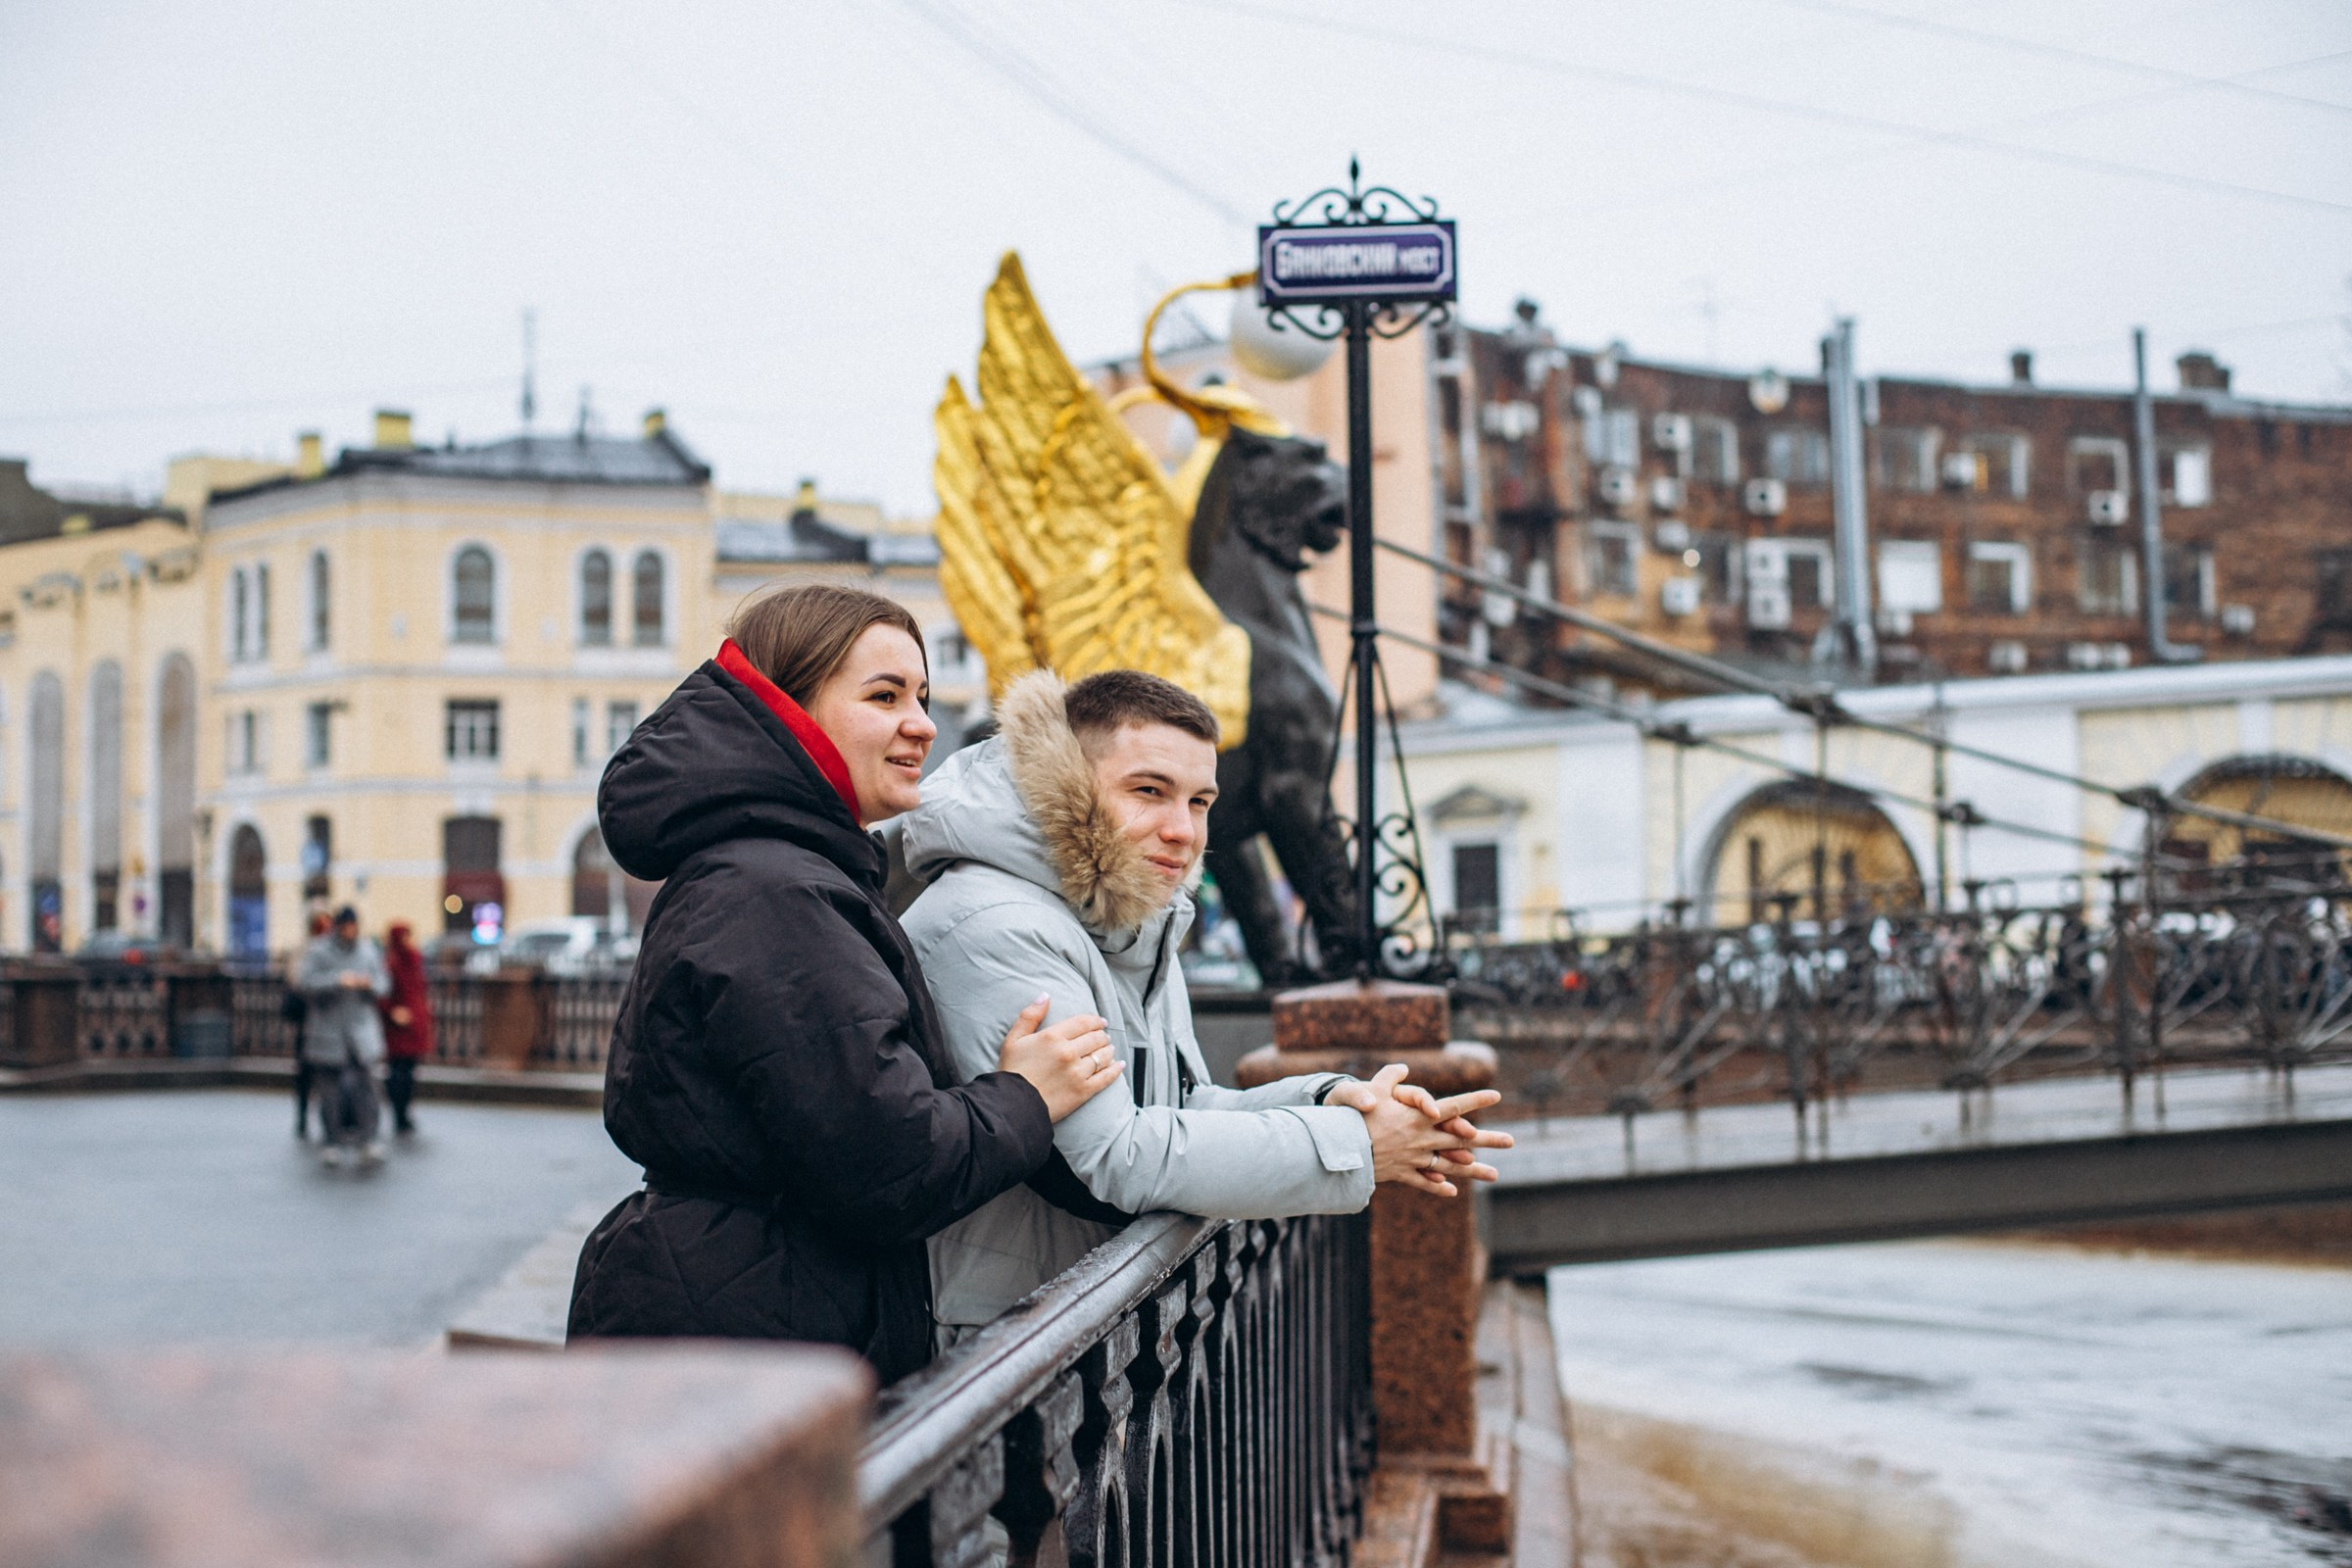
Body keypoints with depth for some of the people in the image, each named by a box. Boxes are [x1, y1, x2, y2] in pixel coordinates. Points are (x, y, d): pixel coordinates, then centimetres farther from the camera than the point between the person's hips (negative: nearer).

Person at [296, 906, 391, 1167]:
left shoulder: (368, 950, 10)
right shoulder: (318, 951, -2)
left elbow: (383, 984, 13)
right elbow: (305, 982, -14)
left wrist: (370, 984, -10)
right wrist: (338, 980, -24)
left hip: (361, 1026, 2)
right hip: (328, 1029, -2)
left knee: (366, 1082, -8)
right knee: (332, 1086, 1)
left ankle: (366, 1140, -5)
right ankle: (335, 1142, 8)